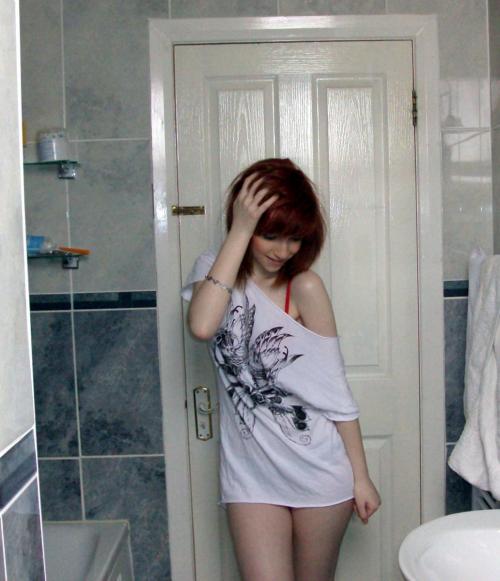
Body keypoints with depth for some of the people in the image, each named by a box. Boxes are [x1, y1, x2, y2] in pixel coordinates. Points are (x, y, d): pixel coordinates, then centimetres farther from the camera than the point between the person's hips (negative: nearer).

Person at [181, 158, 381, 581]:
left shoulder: (305, 286, -9)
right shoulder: (215, 272, -2)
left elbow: (336, 388, -5)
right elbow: (202, 325, -26)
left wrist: (361, 476, -4)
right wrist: (239, 231, -23)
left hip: (319, 471, -1)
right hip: (251, 472, 1)